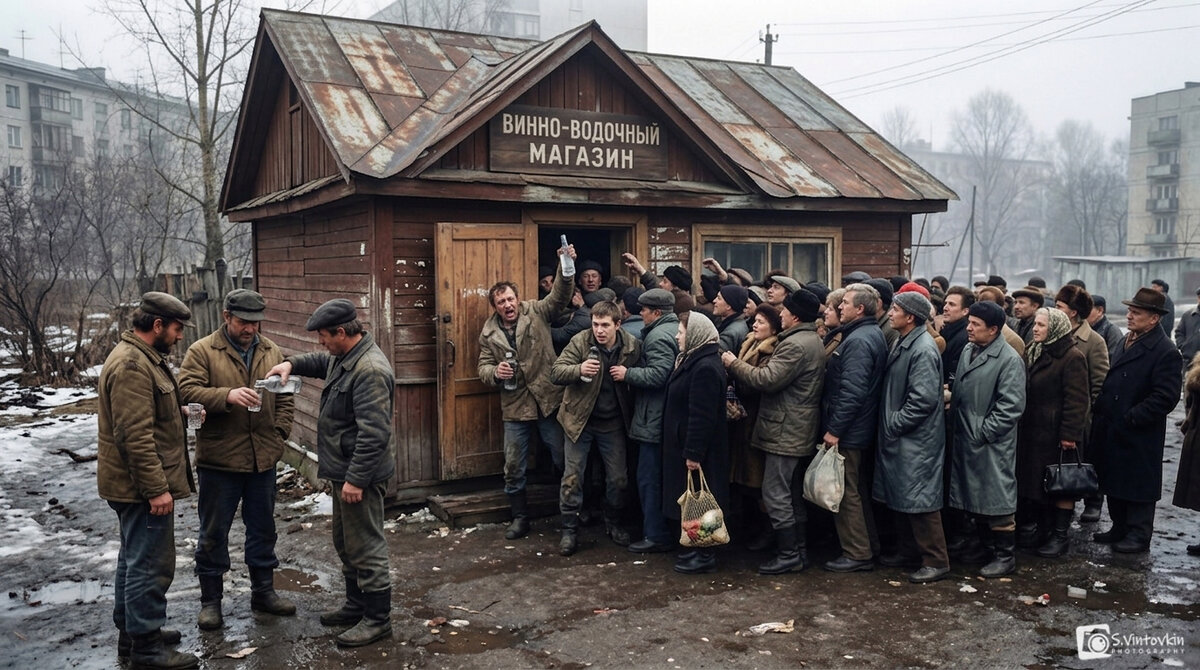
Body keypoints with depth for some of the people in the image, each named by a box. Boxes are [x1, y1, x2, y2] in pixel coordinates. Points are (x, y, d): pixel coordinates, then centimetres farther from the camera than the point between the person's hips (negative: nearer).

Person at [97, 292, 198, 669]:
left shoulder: (142, 357, 13)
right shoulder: (132, 366, -22)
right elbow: (135, 437, -26)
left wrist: (182, 411, 10)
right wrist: (157, 489, -25)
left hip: (136, 484, 11)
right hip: (142, 486, -11)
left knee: (134, 559, 20)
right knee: (150, 565, -3)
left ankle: (131, 631, 33)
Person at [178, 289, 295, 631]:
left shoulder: (272, 352, 8)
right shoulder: (202, 351, -5)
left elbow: (285, 398, 12)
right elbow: (187, 391, -16)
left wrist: (279, 434, 2)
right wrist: (227, 396, -30)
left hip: (263, 460, 4)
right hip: (218, 461, -4)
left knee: (263, 529, 15)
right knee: (213, 533, 6)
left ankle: (263, 591, 30)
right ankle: (210, 600, 19)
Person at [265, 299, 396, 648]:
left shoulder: (370, 370, -25)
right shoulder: (343, 357, 8)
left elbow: (373, 434, -28)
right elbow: (321, 361, 33)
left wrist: (356, 479, -26)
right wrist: (292, 364, 14)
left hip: (360, 474, -11)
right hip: (345, 469, 11)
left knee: (365, 546, 0)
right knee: (345, 541, 22)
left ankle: (377, 619, 12)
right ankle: (356, 604, 37)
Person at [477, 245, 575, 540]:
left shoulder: (536, 312, -2)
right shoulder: (489, 333, 5)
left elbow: (560, 295, -15)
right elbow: (482, 367, 9)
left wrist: (565, 266, -33)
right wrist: (495, 372, -15)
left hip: (549, 401, -2)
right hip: (515, 407, 2)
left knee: (563, 459, 8)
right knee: (513, 467, 7)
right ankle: (520, 518, 25)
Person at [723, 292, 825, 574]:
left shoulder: (796, 344, -20)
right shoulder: (812, 340, 15)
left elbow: (767, 380, -24)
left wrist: (734, 364, -11)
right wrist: (742, 366, 7)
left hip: (784, 431, -11)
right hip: (799, 430, 11)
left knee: (776, 494, -4)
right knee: (792, 492, 17)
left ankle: (788, 554, 2)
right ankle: (800, 550, 24)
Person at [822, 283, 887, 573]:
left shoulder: (858, 340, -20)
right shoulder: (873, 335, 12)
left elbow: (852, 391, -26)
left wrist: (834, 429, -22)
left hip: (848, 431, -10)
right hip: (862, 429, 10)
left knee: (846, 493, 0)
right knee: (858, 489, 18)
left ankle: (857, 554, 8)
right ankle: (868, 546, 28)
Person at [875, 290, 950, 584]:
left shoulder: (923, 349, -18)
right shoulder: (901, 344, 11)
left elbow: (924, 399, -24)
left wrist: (894, 423, -17)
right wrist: (889, 424, 11)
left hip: (917, 439, -10)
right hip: (897, 437, 10)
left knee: (919, 499, -4)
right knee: (900, 497, 17)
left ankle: (936, 561, 6)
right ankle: (909, 550, 30)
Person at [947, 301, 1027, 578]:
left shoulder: (1009, 359, -14)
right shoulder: (968, 350, 9)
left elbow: (1011, 407, -17)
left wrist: (982, 433, -16)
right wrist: (957, 426, 7)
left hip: (993, 444, -8)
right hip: (966, 439, 8)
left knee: (997, 500, 1)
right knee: (975, 496, 18)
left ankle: (1005, 555, 13)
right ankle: (984, 544, 33)